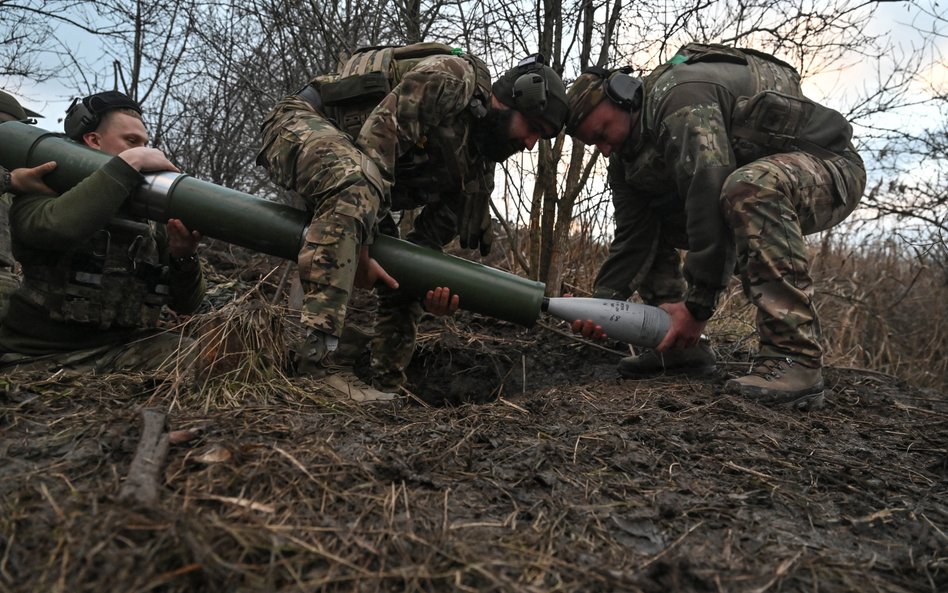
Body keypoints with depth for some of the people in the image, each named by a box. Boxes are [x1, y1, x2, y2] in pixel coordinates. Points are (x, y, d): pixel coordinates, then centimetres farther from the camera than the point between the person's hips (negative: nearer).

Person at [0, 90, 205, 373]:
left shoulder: (151, 216, 12)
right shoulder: (40, 192, 2)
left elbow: (186, 304, 8)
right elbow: (56, 227, -26)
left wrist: (182, 257, -12)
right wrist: (130, 162, -20)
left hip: (128, 350, 4)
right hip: (43, 358, -4)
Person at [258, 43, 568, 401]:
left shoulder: (477, 172, 8)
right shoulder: (454, 76, -16)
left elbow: (430, 237, 6)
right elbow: (379, 135, -26)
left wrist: (432, 288, -18)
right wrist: (359, 248, -30)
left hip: (351, 182, 9)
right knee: (358, 187, -40)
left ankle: (386, 390, 13)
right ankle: (313, 354, -45)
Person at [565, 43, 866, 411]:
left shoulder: (679, 97, -26)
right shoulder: (628, 156, 2)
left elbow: (710, 197, -36)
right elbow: (633, 238, -5)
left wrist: (698, 304, -33)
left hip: (828, 165, -8)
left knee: (746, 189, -40)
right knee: (648, 222, 2)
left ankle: (795, 361, -37)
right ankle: (680, 344, 4)